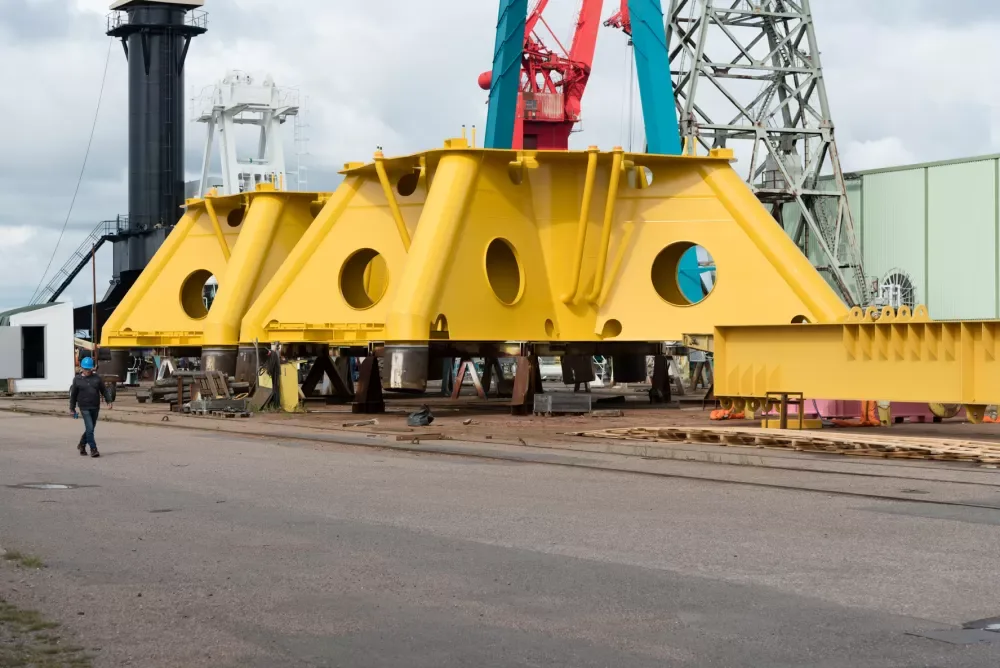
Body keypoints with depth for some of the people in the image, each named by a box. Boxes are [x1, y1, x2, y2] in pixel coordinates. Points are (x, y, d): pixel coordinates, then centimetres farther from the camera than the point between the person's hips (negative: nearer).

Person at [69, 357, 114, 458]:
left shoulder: (97, 378, 6)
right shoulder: (77, 380, 1)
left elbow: (104, 390, 9)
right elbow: (73, 395, 6)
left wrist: (109, 401, -1)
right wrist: (72, 408, 7)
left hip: (95, 407, 4)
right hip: (84, 407, -4)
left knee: (90, 428, 14)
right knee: (89, 429, -12)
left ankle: (82, 444, 35)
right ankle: (93, 449, -8)